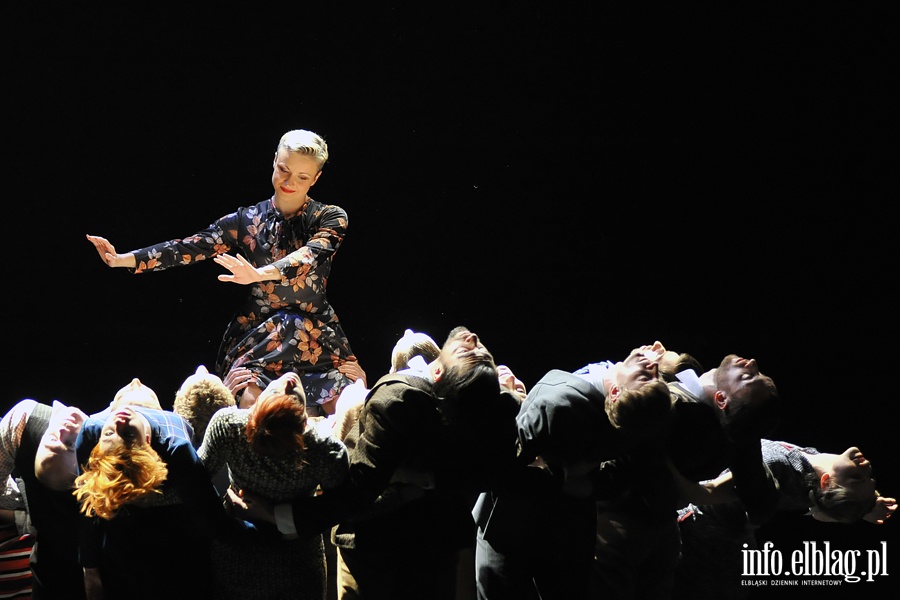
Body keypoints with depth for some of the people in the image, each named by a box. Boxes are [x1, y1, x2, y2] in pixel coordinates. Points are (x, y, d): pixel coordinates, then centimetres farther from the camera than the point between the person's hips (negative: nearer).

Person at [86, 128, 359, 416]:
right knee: (251, 398, -27)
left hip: (314, 334, 0)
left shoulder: (330, 218, 1)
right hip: (256, 331, 0)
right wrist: (122, 260, -11)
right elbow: (191, 248, -1)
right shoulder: (246, 220, 7)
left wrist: (259, 274, -38)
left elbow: (310, 255, -19)